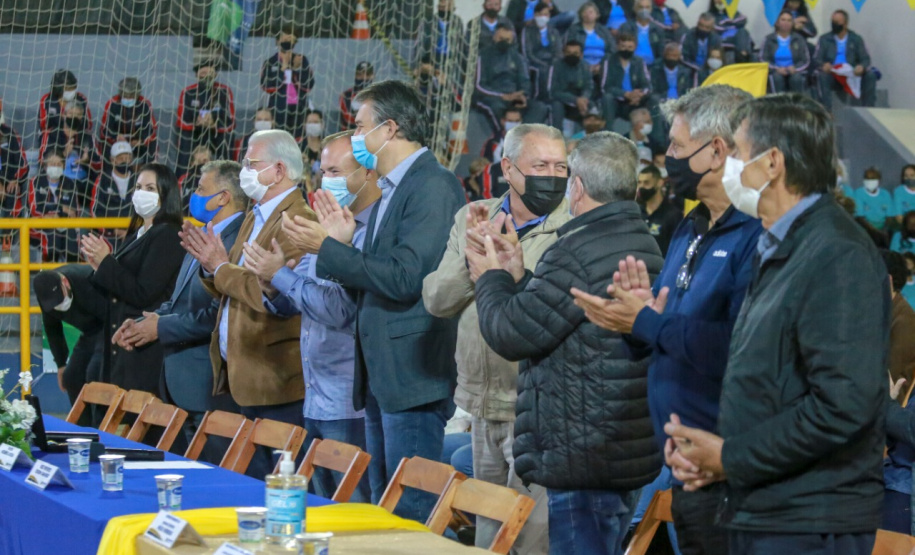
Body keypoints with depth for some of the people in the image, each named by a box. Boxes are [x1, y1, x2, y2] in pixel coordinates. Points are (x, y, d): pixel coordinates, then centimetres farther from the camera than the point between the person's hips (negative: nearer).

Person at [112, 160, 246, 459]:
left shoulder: (236, 242, -18)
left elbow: (220, 314, -25)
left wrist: (161, 327, -14)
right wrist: (147, 321, 5)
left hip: (213, 387, -10)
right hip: (184, 382, 10)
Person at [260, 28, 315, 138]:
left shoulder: (302, 60, 7)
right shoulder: (270, 63, 0)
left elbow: (308, 86, 2)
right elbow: (268, 86, -12)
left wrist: (298, 68, -10)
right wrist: (283, 67, -13)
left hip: (298, 108, 3)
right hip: (278, 109, -3)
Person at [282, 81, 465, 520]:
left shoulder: (433, 187, -13)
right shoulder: (389, 190, 18)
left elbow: (404, 277, -22)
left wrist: (328, 249, -16)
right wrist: (341, 246, 3)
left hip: (413, 379, -10)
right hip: (380, 379, 10)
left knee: (412, 513, -8)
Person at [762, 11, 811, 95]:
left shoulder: (799, 40, 11)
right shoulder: (769, 40, 8)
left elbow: (806, 60, 6)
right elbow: (763, 60, 2)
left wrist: (795, 68, -15)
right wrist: (776, 69, -16)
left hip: (794, 71, 1)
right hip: (776, 72, -1)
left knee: (796, 78, -33)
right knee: (777, 78, -35)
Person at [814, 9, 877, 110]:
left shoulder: (856, 39, 13)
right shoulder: (824, 39, 10)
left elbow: (866, 59, 4)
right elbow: (817, 58, 1)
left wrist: (862, 66, -22)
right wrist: (823, 65, -25)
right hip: (832, 76, -1)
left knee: (870, 76, -26)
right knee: (822, 76, -35)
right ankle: (826, 110, -41)